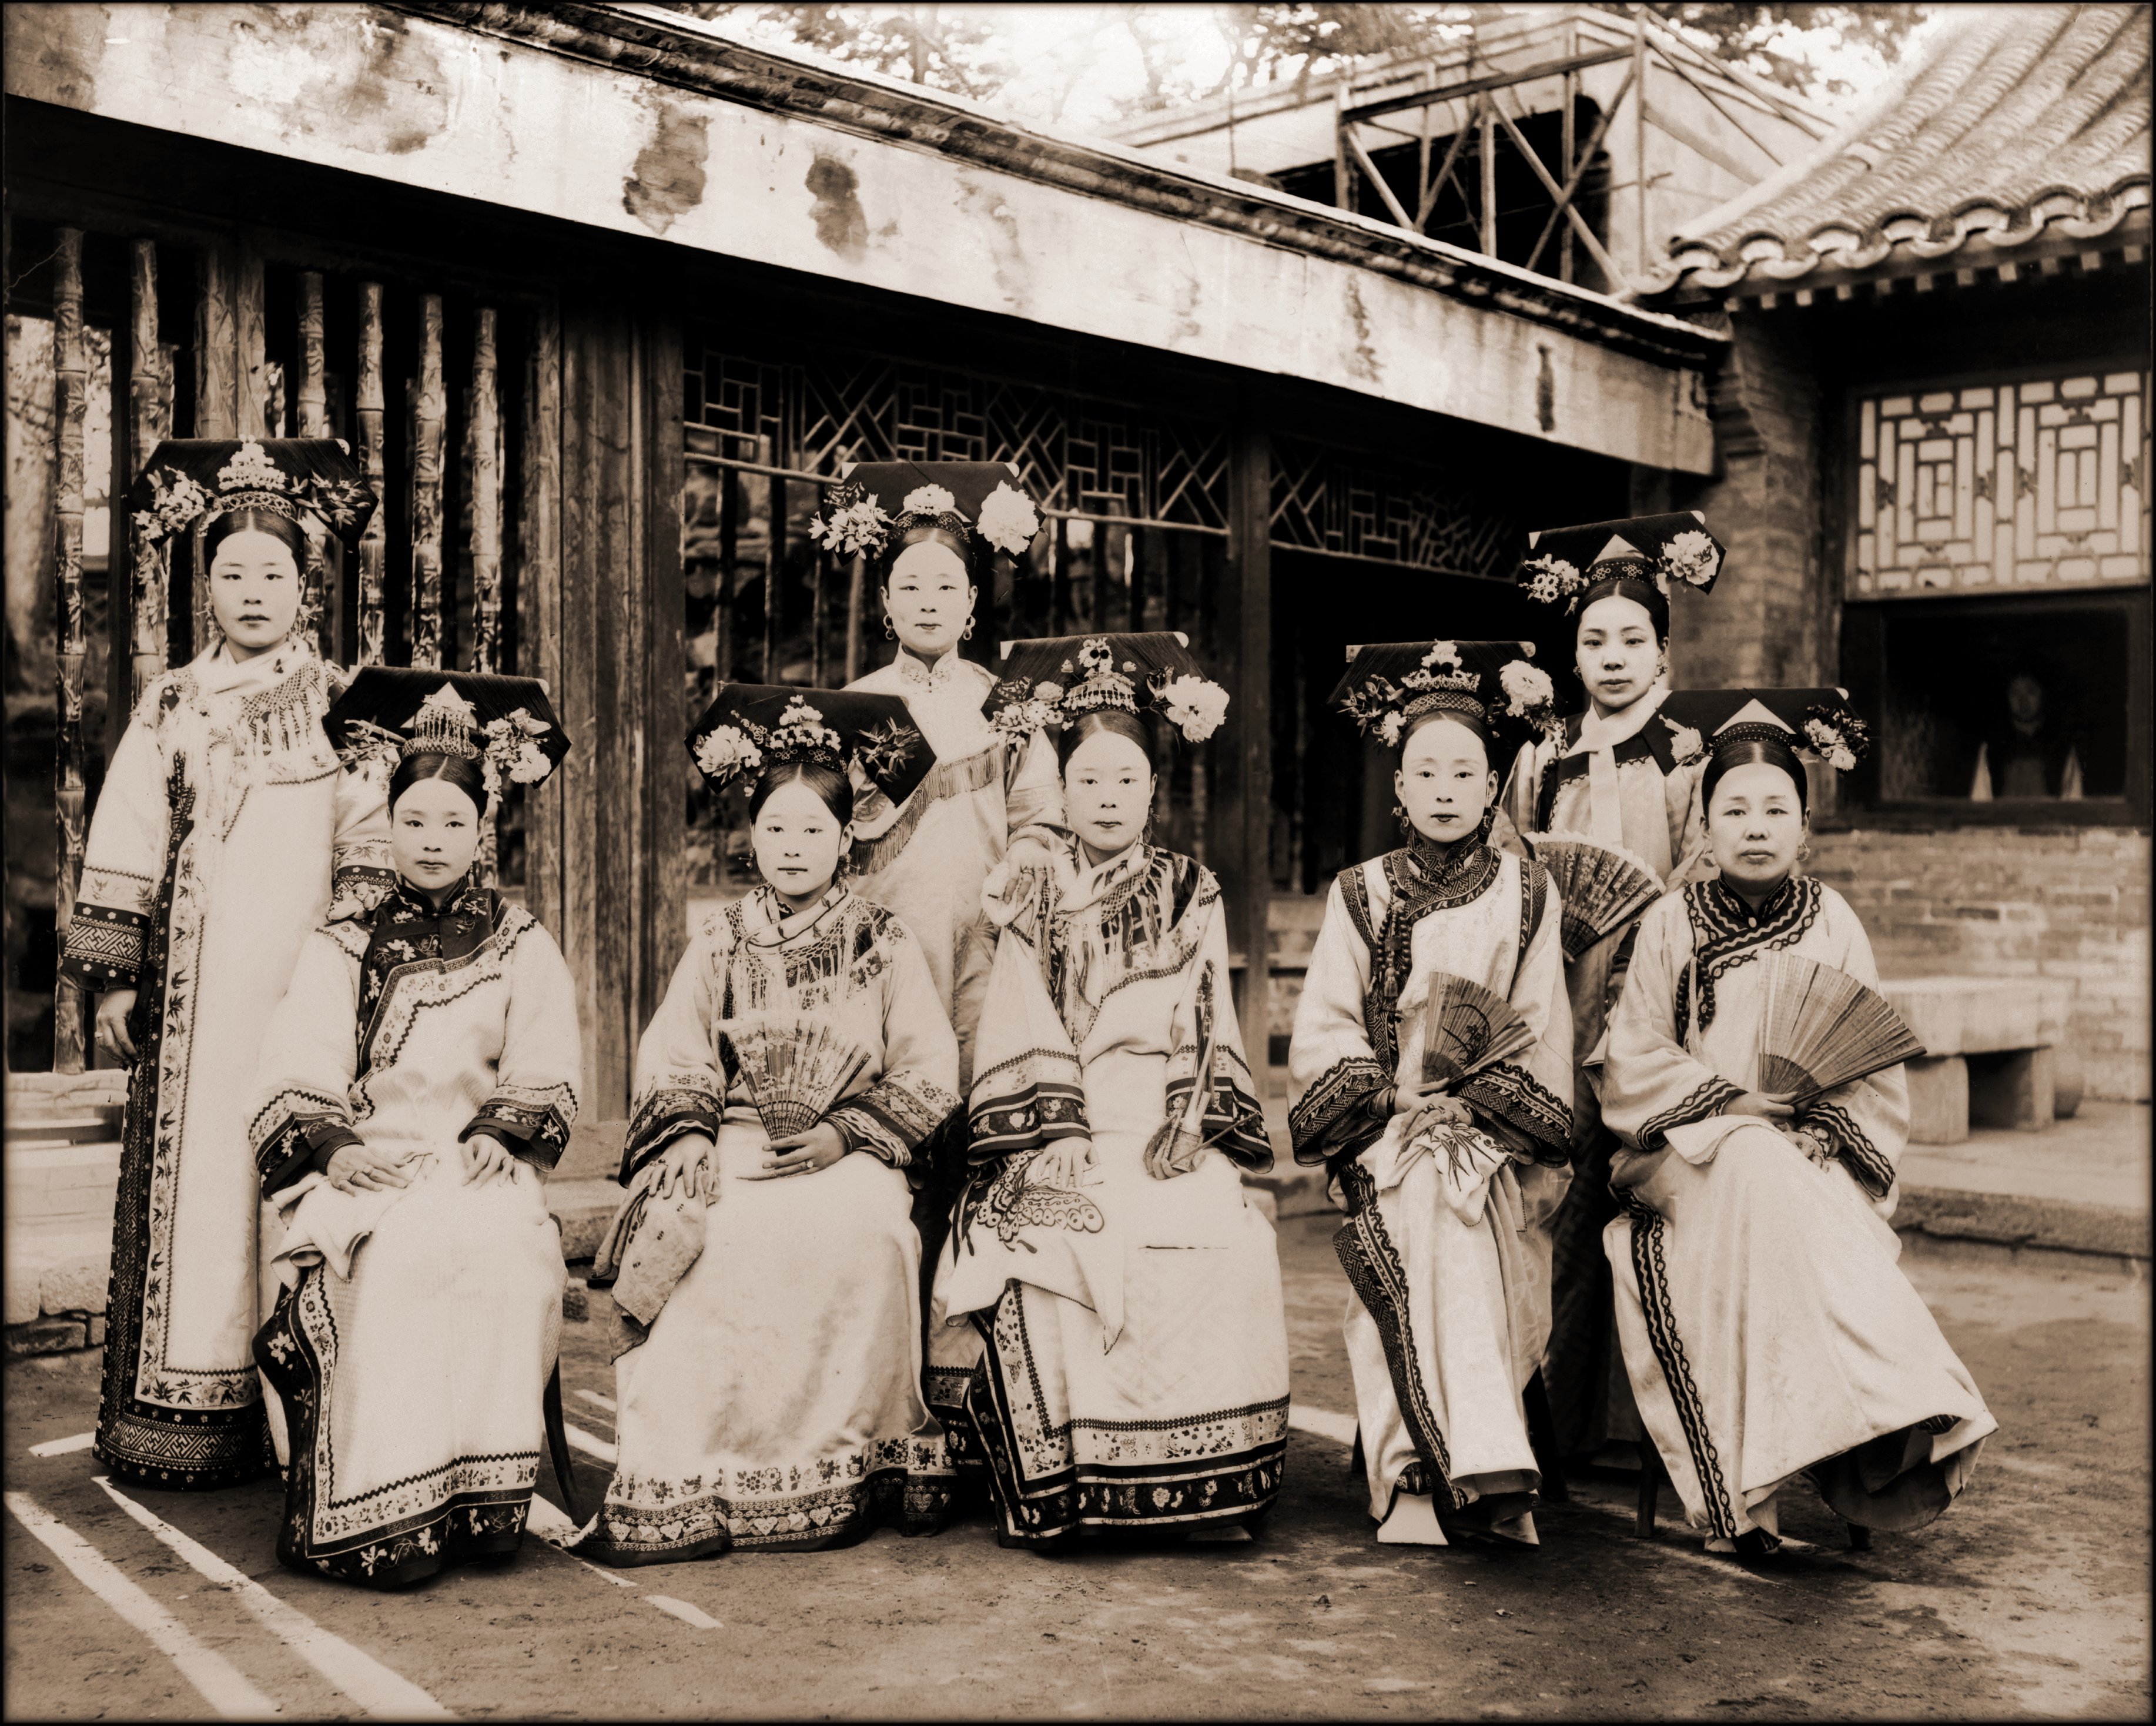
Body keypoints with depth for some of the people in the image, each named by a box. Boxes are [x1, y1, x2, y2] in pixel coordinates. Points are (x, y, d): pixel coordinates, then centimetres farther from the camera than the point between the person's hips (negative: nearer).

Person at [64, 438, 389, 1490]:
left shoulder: (340, 705, 8)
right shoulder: (170, 709, 11)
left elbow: (370, 850, 4)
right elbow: (123, 852, 9)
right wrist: (114, 981, 3)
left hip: (305, 978, -1)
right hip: (195, 984, 1)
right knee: (189, 1174, 0)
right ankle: (183, 1419, 5)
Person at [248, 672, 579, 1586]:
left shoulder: (522, 947, 15)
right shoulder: (338, 950, 15)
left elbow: (546, 1081, 8)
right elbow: (292, 1083, 4)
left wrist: (497, 1136, -12)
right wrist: (337, 1148, -15)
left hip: (479, 1170, 1)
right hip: (362, 1172, 0)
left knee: (501, 1246, -33)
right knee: (404, 1255, -33)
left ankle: (477, 1500, -26)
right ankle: (378, 1516, -30)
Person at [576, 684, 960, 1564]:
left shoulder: (886, 945, 10)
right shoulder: (719, 943, 16)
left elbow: (930, 1072, 3)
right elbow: (671, 1060, 10)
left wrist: (844, 1135, -10)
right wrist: (690, 1133, -10)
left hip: (848, 1161, -2)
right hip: (732, 1152, 2)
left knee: (852, 1232, -34)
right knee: (707, 1240, -30)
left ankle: (833, 1472, -21)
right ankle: (674, 1484, -25)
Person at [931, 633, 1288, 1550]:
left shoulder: (1192, 896, 16)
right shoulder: (1029, 897, 13)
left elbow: (1210, 1026, 9)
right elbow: (1021, 1031, 3)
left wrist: (1192, 1126, -7)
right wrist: (1057, 1136, -11)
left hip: (1168, 1135, 1)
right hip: (1063, 1140, 0)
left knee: (1227, 1244, -27)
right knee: (1043, 1246, -29)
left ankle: (1208, 1488, -12)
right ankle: (1045, 1493, -15)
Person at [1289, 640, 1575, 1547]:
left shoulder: (1528, 893, 11)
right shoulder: (1359, 895, 10)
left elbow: (1543, 1030, 7)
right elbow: (1320, 1031, 5)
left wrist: (1490, 1098, -9)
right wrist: (1387, 1098, -9)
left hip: (1492, 1131, 1)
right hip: (1385, 1131, 0)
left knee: (1463, 1197, -27)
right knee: (1429, 1207, -28)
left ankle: (1417, 1476, -19)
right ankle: (1484, 1472, -27)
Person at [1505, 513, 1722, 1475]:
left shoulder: (1689, 764, 6)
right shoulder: (1541, 764, 15)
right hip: (1556, 1013, 3)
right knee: (1558, 1201, -2)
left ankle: (1635, 1421, 2)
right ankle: (1555, 1419, 6)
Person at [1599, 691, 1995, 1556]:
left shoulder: (1831, 922, 7)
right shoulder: (1670, 924, 3)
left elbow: (1874, 1073, 6)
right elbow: (1635, 1067, -1)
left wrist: (1825, 1128, -13)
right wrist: (1735, 1104, -13)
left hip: (1816, 1160, 1)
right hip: (1692, 1156, -1)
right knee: (1761, 1176, -34)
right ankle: (1893, 1415, -35)